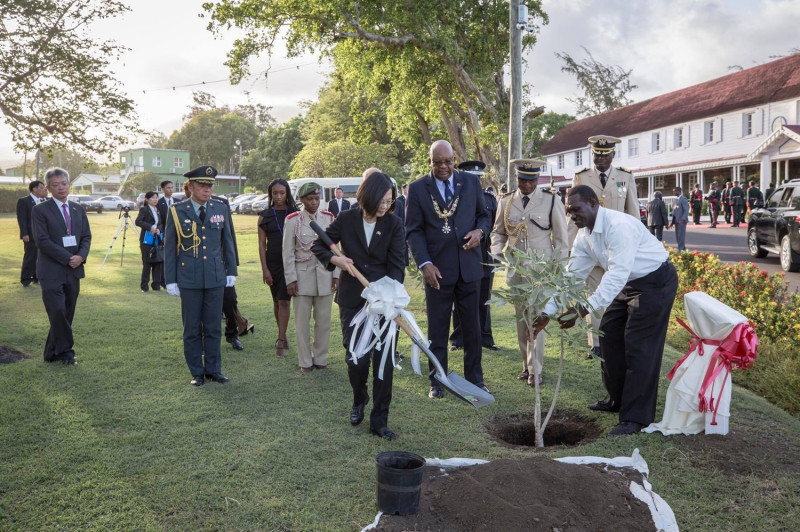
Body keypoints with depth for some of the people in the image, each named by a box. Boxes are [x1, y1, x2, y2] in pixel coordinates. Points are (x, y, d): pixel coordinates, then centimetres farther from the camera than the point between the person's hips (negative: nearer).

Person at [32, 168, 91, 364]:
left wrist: (81, 256, -9)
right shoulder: (40, 210, -3)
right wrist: (68, 258, -15)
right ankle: (65, 351, 5)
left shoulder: (78, 209, 12)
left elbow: (86, 236, 11)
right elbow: (42, 240, -11)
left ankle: (53, 352, 19)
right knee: (58, 312, -11)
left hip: (74, 270, 5)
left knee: (67, 313, 7)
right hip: (52, 270, -5)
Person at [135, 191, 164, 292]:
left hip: (157, 240, 6)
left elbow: (161, 223, 14)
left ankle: (156, 285, 12)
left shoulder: (157, 210, 15)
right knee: (147, 263, -2)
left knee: (157, 262, 5)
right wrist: (150, 227, -22)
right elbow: (138, 221, -16)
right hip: (147, 240, -6)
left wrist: (158, 229, -6)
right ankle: (144, 286, 6)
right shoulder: (144, 209, -4)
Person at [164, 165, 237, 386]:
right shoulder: (177, 211, -4)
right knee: (192, 329, 7)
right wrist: (171, 280, -2)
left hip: (216, 277, 2)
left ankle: (213, 369, 22)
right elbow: (170, 247, -1)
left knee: (213, 327, 9)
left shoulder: (221, 209, 3)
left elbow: (227, 242, 10)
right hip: (189, 279, -2)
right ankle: (197, 372, 19)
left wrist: (231, 271, 9)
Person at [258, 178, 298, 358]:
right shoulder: (265, 216, 4)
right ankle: (282, 335, 26)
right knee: (277, 301, 11)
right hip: (273, 263, 2)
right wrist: (265, 269, -3)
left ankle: (280, 341, -5)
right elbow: (262, 243, 3)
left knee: (284, 300, -8)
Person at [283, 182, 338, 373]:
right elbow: (288, 252, -2)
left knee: (324, 320, 7)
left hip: (325, 276, 2)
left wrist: (336, 274, 3)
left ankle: (321, 359, 20)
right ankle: (305, 362, 16)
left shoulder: (329, 218, 5)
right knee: (302, 321, 5)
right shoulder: (293, 220, -2)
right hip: (302, 276, -2)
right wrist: (290, 279, -6)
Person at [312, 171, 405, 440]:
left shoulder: (394, 224, -6)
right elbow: (318, 246, 4)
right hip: (352, 298, 0)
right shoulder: (346, 219, -6)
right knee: (357, 358, 0)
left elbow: (396, 265, -8)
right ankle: (359, 401, 31)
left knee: (384, 359, -1)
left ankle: (379, 420, 10)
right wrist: (336, 259, -17)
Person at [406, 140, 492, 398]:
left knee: (472, 325, 9)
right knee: (437, 328, 5)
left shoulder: (471, 182, 6)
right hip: (437, 268, -2)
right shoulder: (417, 188, -1)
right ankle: (438, 382, 17)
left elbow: (484, 215, 14)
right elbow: (413, 230, -2)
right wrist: (425, 264, -13)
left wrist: (480, 231, -9)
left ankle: (475, 378, 22)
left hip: (469, 266, 2)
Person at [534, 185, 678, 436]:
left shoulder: (618, 226, -29)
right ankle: (618, 399, 26)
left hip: (655, 281, -9)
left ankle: (636, 417, -1)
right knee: (609, 335, 10)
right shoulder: (584, 235, -1)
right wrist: (547, 312, -4)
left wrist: (584, 309, -41)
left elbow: (617, 273, -36)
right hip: (627, 283, 9)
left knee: (639, 347, -10)